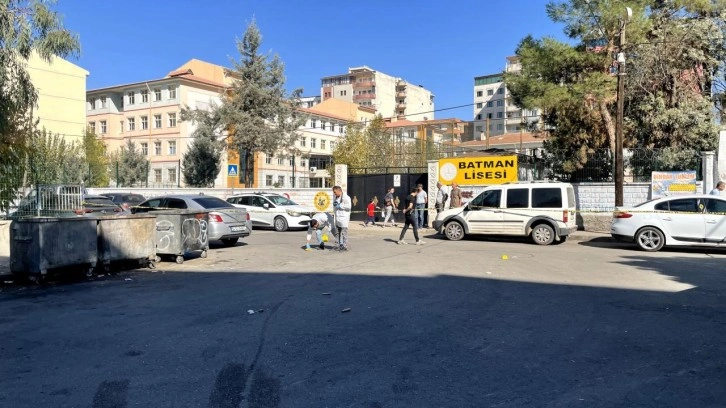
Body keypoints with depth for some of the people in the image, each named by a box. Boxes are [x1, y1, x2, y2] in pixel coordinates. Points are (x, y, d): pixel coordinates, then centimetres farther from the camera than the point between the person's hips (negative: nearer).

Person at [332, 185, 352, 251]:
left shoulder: (346, 197, -10)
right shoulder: (336, 197, 16)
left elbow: (349, 206, -18)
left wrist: (339, 205, -15)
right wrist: (334, 204, 5)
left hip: (344, 218, -9)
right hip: (337, 217, 9)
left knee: (344, 232, -7)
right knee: (338, 232, 11)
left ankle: (345, 246, -3)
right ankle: (340, 245, 19)